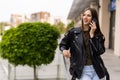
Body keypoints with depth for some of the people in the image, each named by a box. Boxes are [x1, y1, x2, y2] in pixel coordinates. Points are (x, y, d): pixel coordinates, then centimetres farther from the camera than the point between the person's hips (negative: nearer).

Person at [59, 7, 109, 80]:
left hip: (96, 69, 3)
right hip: (82, 70, -2)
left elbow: (99, 51, -11)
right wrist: (64, 50, -12)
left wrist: (92, 35, -13)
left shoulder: (98, 35, 3)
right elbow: (62, 44, 10)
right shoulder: (73, 32, -1)